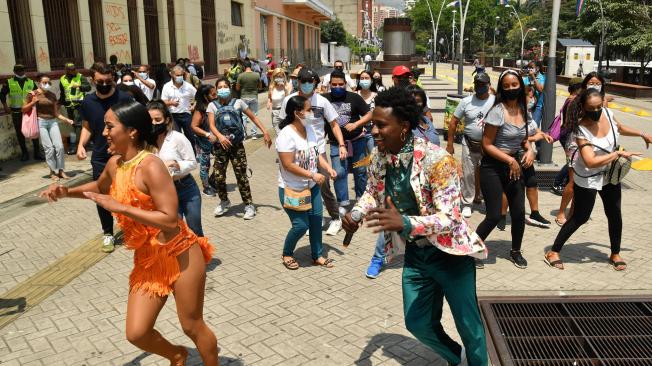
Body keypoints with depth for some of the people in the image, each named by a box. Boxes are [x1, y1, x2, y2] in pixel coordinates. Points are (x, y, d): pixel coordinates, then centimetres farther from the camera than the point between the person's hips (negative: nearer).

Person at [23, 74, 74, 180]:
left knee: (59, 146, -7)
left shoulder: (52, 95, 12)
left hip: (53, 122, 4)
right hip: (40, 122, -4)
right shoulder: (33, 94, 0)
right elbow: (24, 109, 4)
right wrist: (33, 103, -12)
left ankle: (61, 170, 4)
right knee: (49, 148, -6)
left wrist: (67, 120, 2)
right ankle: (53, 172, 7)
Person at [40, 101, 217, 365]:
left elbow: (170, 220, -27)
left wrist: (120, 207, -25)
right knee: (136, 334, 7)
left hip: (178, 255, -7)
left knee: (192, 326, 8)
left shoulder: (151, 166, -22)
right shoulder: (115, 163, 3)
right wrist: (67, 192, 11)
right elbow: (100, 187, 27)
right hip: (147, 259, 7)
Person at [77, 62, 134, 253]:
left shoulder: (124, 98, -10)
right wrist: (81, 145, -4)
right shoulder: (88, 101, 2)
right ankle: (108, 233, 24)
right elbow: (87, 127, 13)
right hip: (100, 159, 3)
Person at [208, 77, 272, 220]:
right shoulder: (212, 105, 4)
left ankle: (249, 205, 10)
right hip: (221, 146, 2)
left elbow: (253, 117, 6)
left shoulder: (238, 102, 2)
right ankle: (224, 202, 26)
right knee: (218, 177, 2)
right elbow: (211, 125, -8)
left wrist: (265, 132, -2)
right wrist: (220, 136, -27)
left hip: (237, 145, -1)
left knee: (241, 176, -2)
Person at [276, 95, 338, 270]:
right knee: (301, 225, -3)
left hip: (311, 186, 7)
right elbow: (288, 165, -25)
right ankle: (287, 254, 23)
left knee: (316, 219, 10)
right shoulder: (286, 135, -23)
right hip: (292, 189, -7)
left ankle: (317, 255, 28)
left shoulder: (309, 130, 2)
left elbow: (317, 154, 11)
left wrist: (328, 168, -7)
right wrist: (312, 175, -24)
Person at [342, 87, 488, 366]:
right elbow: (372, 192, 11)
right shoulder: (379, 159, -8)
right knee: (417, 322, 18)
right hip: (415, 254, 6)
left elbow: (448, 218, -32)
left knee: (468, 325, 9)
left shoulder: (437, 160, -28)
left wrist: (404, 223, -49)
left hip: (449, 253, -6)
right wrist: (356, 213, -11)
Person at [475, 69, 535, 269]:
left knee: (519, 212, 8)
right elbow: (487, 144, -16)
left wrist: (529, 150, -2)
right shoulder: (498, 111, -17)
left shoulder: (523, 110, 3)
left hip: (514, 166, 6)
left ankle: (515, 251, 31)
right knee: (494, 216, -6)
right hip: (493, 167, -6)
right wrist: (510, 160, -19)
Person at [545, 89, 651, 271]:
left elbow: (621, 128, 15)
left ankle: (615, 254, 32)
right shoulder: (581, 129, -28)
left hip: (610, 174, 6)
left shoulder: (607, 112, -10)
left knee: (615, 214, 13)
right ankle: (553, 252, 13)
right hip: (588, 179, -6)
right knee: (580, 217, 0)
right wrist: (619, 153, -28)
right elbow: (591, 162, -35)